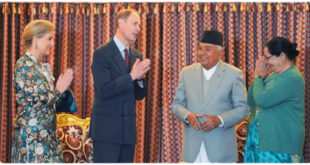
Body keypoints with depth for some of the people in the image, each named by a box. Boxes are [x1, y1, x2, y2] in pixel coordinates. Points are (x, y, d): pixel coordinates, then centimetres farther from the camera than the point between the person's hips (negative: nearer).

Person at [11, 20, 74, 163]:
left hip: (47, 133, 8)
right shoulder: (24, 65, -11)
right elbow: (34, 101, -16)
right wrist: (59, 90, -7)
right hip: (32, 133, -8)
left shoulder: (42, 66, 13)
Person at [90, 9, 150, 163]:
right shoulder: (102, 54, -7)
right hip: (107, 128, -6)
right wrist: (131, 76, -22)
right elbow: (103, 90, -17)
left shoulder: (137, 55, 13)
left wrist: (140, 79, -7)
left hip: (129, 128, 6)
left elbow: (139, 95, 14)